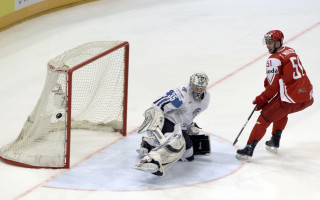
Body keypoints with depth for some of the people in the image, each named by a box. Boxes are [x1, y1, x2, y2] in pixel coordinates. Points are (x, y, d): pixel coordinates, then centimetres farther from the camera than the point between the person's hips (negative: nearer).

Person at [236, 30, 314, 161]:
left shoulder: (274, 60, -8)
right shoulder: (290, 51, 17)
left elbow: (273, 87, -9)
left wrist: (261, 100, 3)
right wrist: (269, 78, 19)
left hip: (290, 98, -8)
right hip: (307, 98, 8)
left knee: (265, 117, 3)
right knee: (281, 111, 34)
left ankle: (249, 149, 0)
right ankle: (274, 142, 36)